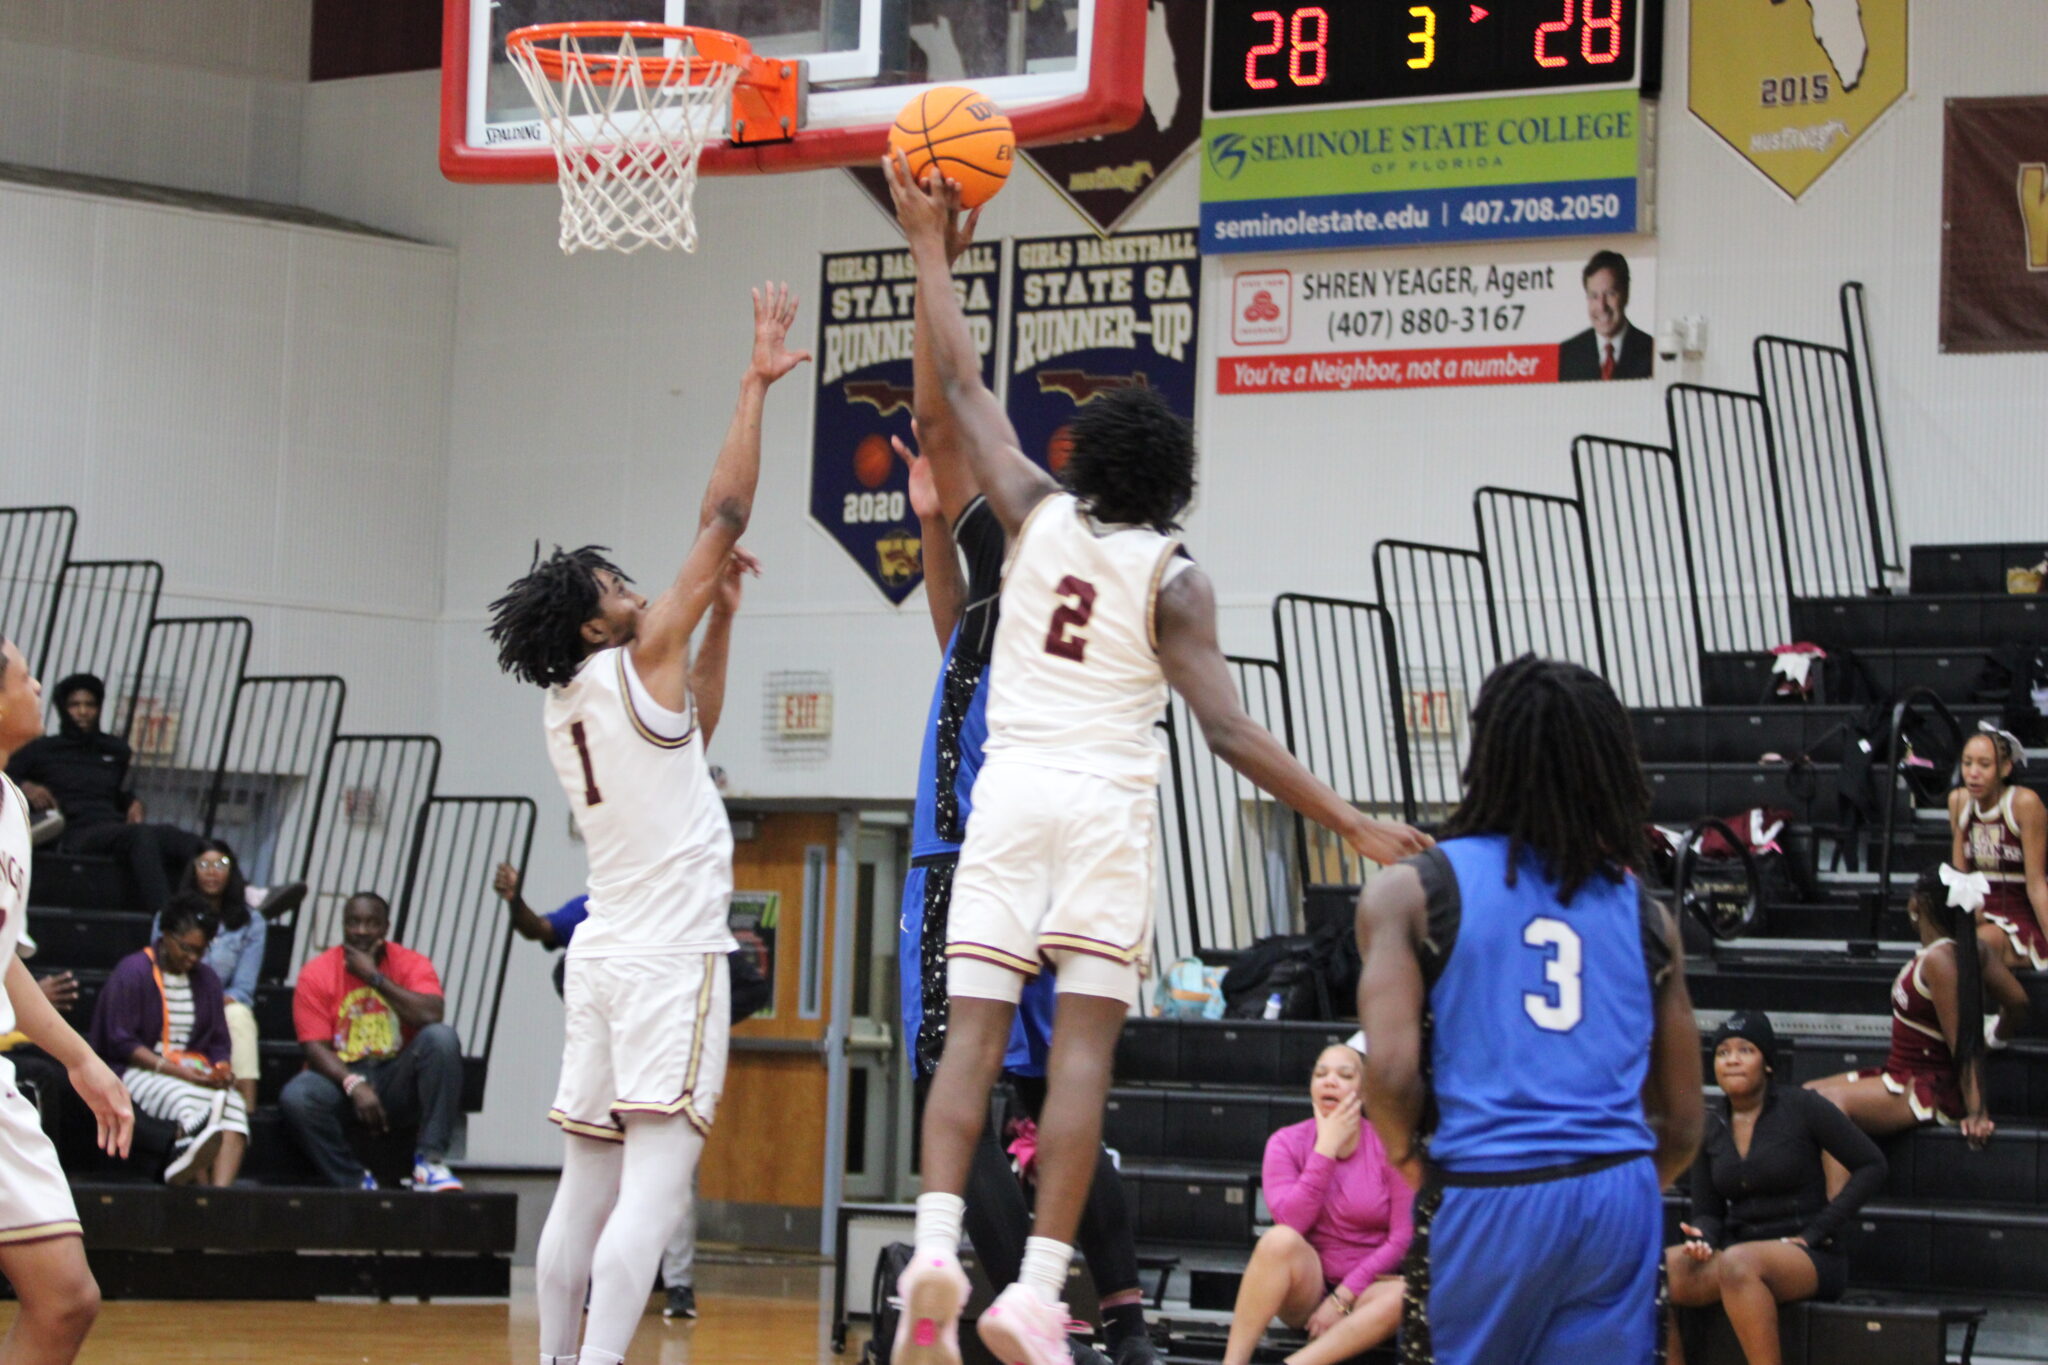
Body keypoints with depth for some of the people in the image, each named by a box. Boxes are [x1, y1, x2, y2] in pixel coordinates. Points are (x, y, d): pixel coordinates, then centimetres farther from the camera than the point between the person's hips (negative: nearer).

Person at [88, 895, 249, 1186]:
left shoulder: (206, 978, 19)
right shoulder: (132, 972, -1)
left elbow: (218, 1041, 20)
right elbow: (120, 1043, -8)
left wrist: (221, 1068, -5)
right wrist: (176, 1071, -18)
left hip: (194, 1071, 5)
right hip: (141, 1071, -5)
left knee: (233, 1103, -30)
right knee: (188, 1100, -38)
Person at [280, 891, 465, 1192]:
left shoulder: (412, 964, -2)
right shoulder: (316, 974, -3)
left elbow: (431, 1016, -21)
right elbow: (315, 1046, -10)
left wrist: (374, 976, -17)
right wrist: (354, 1085, -27)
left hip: (398, 1081, 1)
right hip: (341, 1076, 0)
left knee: (441, 1038, -28)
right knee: (295, 1097, -33)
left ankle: (430, 1161, -24)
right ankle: (354, 1181, -15)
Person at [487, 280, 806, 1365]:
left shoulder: (563, 710, 14)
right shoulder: (639, 662, -7)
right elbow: (724, 517, -9)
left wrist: (724, 610, 29)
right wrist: (757, 385, -4)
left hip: (605, 952, 8)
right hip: (672, 959, -8)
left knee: (588, 1186, 9)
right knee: (654, 1182, -14)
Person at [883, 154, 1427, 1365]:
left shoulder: (1037, 517, 4)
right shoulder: (1174, 580, -4)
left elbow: (954, 393, 11)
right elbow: (1230, 731, -12)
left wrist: (932, 248, 20)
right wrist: (1355, 825, -11)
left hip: (1011, 794, 3)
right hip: (1109, 806, -3)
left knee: (975, 1031, -1)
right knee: (1084, 1044, -3)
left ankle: (936, 1251, -20)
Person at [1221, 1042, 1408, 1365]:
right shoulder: (1287, 1142, -1)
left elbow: (1402, 1238, -8)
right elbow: (1290, 1223, -17)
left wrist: (1342, 1298, -15)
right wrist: (1326, 1148, -18)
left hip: (1364, 1287, 0)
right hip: (1306, 1284, 0)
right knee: (1280, 1240, -33)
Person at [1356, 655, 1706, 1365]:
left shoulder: (1412, 890, 0)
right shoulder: (1641, 909, 12)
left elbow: (1390, 1071, -13)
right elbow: (1681, 1127, 13)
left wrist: (1416, 1163, 6)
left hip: (1484, 1200, -3)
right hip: (1621, 1200, 3)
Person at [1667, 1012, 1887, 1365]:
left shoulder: (1801, 1107, -4)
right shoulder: (1711, 1128, 10)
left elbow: (1871, 1166, -4)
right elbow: (1707, 1212, 14)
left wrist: (1814, 1233, -10)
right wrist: (1702, 1241, -11)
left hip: (1806, 1257, -5)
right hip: (1734, 1253, 5)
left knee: (1738, 1263, -38)